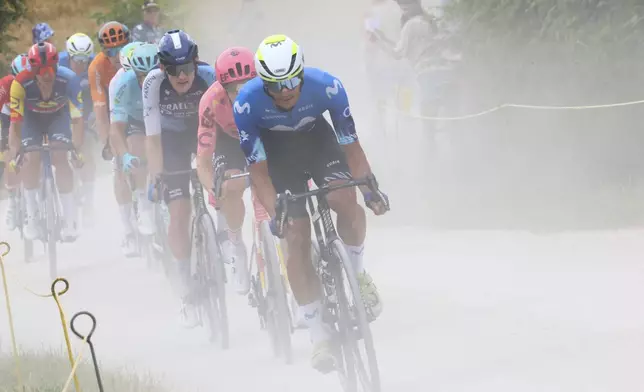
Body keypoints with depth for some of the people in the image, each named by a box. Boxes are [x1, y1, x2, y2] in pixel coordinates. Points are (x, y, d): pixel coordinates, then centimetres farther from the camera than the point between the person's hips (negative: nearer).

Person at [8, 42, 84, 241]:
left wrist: (77, 148, -36)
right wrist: (14, 154, -35)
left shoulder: (69, 79, -35)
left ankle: (70, 219, -12)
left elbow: (77, 118, -29)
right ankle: (31, 215, -1)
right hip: (31, 117, 0)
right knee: (31, 159, -18)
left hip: (58, 115, 0)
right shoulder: (21, 83, -36)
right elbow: (15, 121, -31)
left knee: (60, 158, -17)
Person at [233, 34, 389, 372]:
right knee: (296, 239, -10)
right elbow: (258, 169, -26)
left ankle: (356, 272, 2)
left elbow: (351, 145, -21)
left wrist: (369, 189, -30)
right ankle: (319, 337, -2)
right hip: (276, 152, 0)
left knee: (346, 203, -28)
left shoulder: (327, 87, -31)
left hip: (317, 139, 0)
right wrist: (274, 213, -36)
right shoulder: (246, 103, -32)